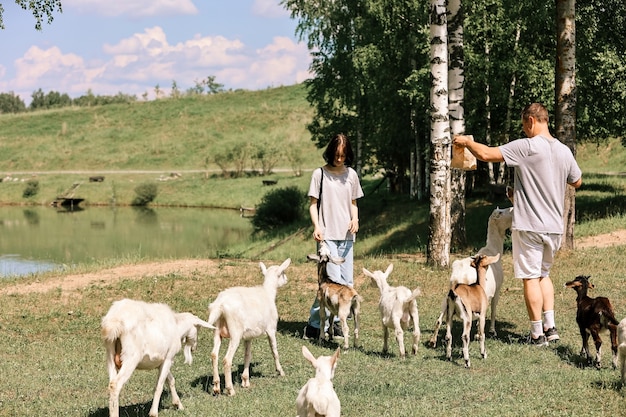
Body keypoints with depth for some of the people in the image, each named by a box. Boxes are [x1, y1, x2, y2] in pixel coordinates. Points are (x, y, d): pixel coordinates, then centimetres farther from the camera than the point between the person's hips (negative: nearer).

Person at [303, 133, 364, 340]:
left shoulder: (351, 175, 10)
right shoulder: (320, 174, -2)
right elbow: (313, 204, -1)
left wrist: (355, 219, -2)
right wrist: (317, 226, -16)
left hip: (346, 235, 5)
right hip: (327, 235, -5)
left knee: (347, 282, 5)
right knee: (333, 280, -15)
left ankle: (332, 321, 16)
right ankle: (314, 325, -9)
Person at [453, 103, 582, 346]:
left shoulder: (526, 147, -16)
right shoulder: (564, 151, 4)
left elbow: (486, 154, -18)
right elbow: (577, 182, 19)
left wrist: (467, 142, -1)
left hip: (529, 226, -6)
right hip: (554, 227, 6)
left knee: (531, 278, 2)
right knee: (544, 274, 21)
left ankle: (537, 334, 5)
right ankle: (550, 327, 16)